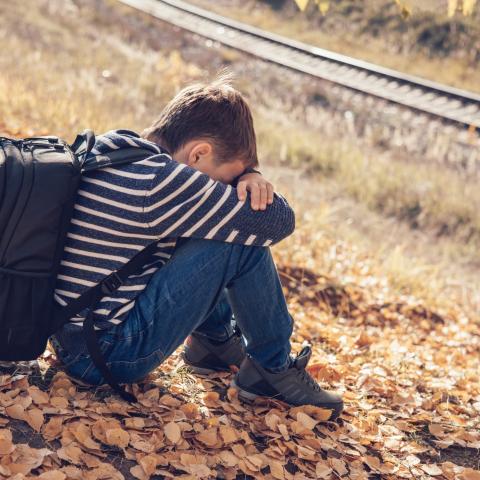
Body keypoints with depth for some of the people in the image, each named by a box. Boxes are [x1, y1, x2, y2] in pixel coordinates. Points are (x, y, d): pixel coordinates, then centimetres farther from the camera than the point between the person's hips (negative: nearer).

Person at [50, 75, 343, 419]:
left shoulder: (112, 146, 4)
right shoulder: (159, 182, -23)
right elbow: (279, 221, -16)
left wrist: (248, 178, -4)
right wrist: (240, 177, 3)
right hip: (105, 355, -10)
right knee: (242, 241, -12)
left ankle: (217, 339, 25)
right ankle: (274, 369, 5)